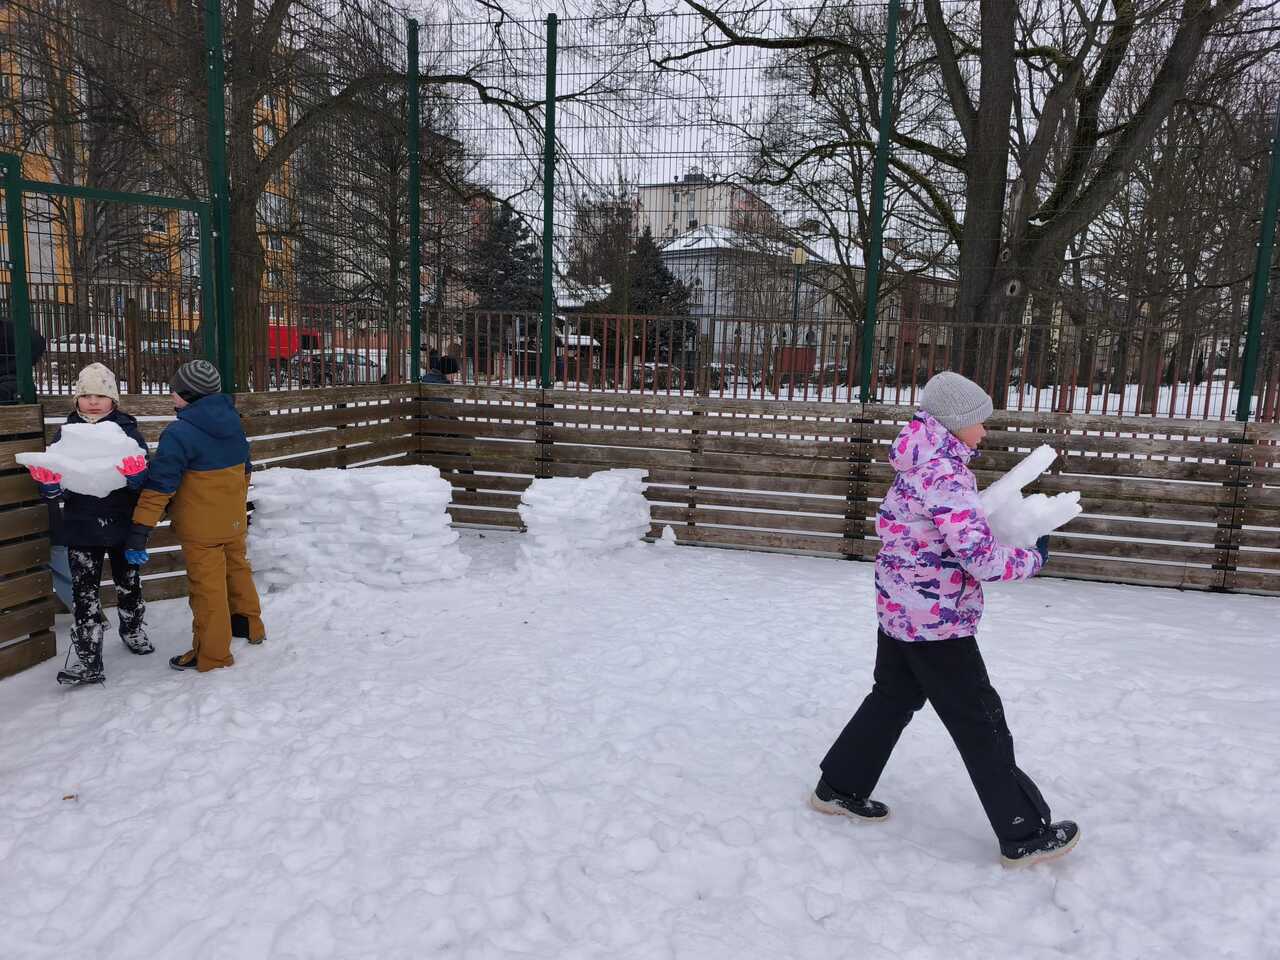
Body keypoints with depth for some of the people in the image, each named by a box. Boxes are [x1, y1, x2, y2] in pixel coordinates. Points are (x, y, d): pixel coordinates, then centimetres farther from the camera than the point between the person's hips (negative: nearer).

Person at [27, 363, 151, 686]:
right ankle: (86, 658, 2)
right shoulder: (66, 433, 2)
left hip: (122, 523, 0)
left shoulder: (127, 430, -1)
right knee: (85, 591, -1)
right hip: (81, 526, 0)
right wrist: (49, 482, -21)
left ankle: (132, 629, 41)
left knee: (129, 581, 18)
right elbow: (55, 488, 2)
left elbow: (147, 479, -6)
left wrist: (137, 474, -29)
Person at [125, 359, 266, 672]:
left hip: (199, 527, -7)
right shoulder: (233, 422, 5)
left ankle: (211, 654, 9)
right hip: (233, 520, 8)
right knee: (237, 568, 24)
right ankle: (249, 624, 40)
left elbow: (159, 483, -21)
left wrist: (141, 526, -19)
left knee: (206, 585, 0)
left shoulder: (179, 433, -19)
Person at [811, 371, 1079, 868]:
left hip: (900, 612, 9)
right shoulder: (944, 474, -22)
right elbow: (980, 556, -26)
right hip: (938, 621, -9)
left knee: (892, 699, 22)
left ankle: (839, 788, 33)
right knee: (981, 724, 3)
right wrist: (1033, 559, -10)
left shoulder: (919, 466, 7)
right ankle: (1025, 835, 16)